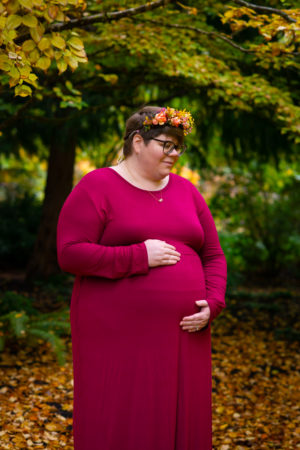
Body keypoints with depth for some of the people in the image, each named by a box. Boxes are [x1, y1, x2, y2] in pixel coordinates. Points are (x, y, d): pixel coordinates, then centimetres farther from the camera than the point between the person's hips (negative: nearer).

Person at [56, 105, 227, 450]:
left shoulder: (185, 190, 14)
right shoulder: (97, 187, -2)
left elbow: (213, 256, 16)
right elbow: (69, 254, -11)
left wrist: (212, 304, -2)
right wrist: (140, 256, -16)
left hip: (183, 335, 5)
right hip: (117, 337, -5)